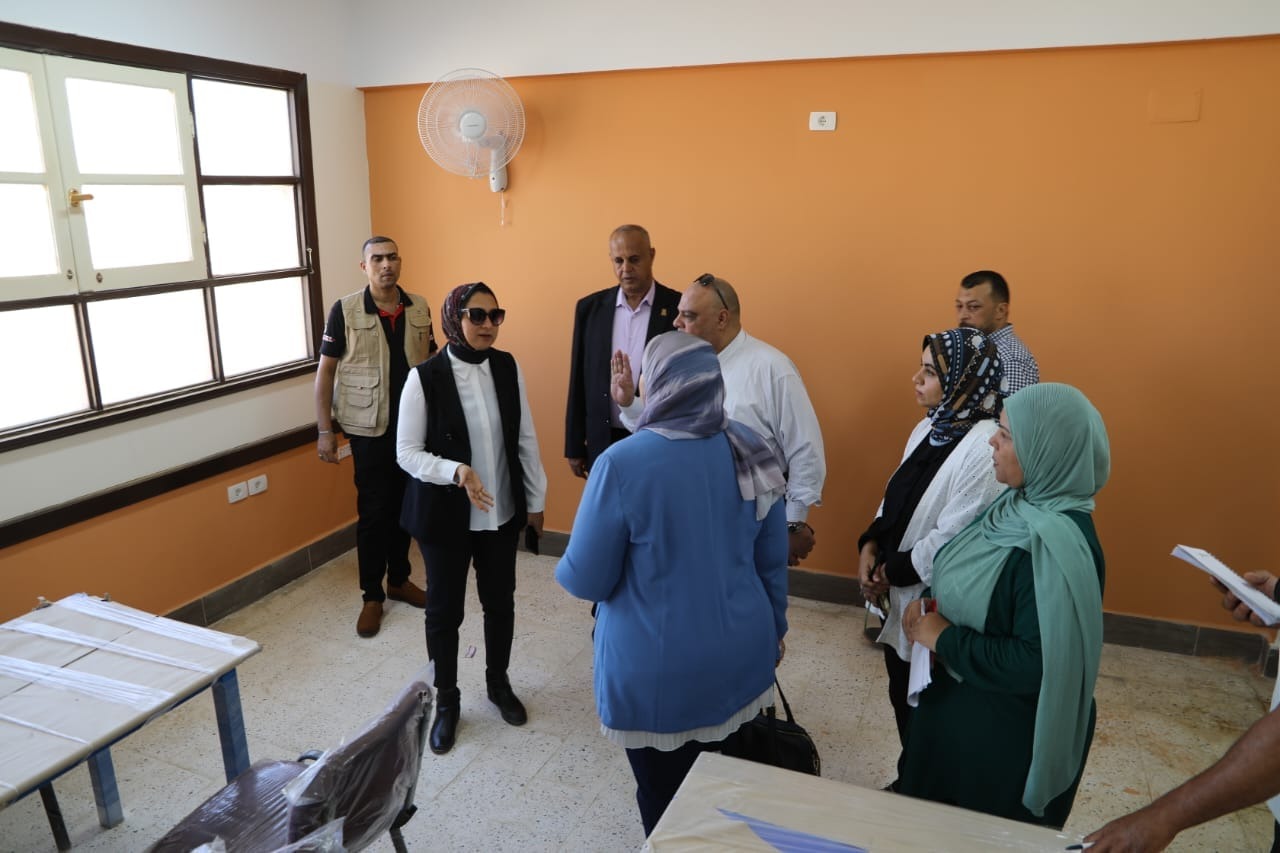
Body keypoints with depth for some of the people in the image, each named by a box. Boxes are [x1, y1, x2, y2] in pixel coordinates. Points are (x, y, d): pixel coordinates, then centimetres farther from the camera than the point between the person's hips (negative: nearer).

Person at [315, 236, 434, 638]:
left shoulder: (419, 308, 2)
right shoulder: (345, 311, -7)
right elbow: (325, 371, -4)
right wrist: (324, 430, -7)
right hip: (370, 428, -3)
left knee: (405, 506, 14)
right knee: (373, 511, 4)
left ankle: (399, 579, 32)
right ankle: (372, 595, 18)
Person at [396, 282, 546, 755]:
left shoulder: (508, 367, -4)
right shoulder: (425, 377, -16)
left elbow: (525, 439, 4)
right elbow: (407, 453, -12)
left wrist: (536, 499, 7)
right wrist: (455, 471, -28)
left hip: (502, 511, 4)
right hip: (445, 514, -3)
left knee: (500, 601, 17)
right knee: (445, 609, 11)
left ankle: (498, 683, 42)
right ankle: (446, 701, 33)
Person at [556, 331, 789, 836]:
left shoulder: (623, 463, -22)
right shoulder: (750, 451, -5)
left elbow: (587, 580, -15)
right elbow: (773, 561, 5)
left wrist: (562, 569, 8)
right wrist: (773, 630, 20)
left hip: (659, 673, -5)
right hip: (740, 658, 5)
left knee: (667, 803, 18)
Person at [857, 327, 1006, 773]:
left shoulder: (987, 448, -24)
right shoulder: (929, 427, 4)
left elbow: (953, 538, -24)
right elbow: (895, 497, 11)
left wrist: (892, 572, -14)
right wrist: (870, 546, -4)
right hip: (900, 598, 8)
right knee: (903, 699, 23)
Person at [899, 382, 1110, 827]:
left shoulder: (1058, 544, -30)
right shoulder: (1020, 504, -3)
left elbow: (1034, 663, -32)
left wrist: (943, 638, -22)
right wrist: (936, 608, -7)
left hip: (1009, 728, -8)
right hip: (960, 699, 8)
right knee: (934, 824, 27)